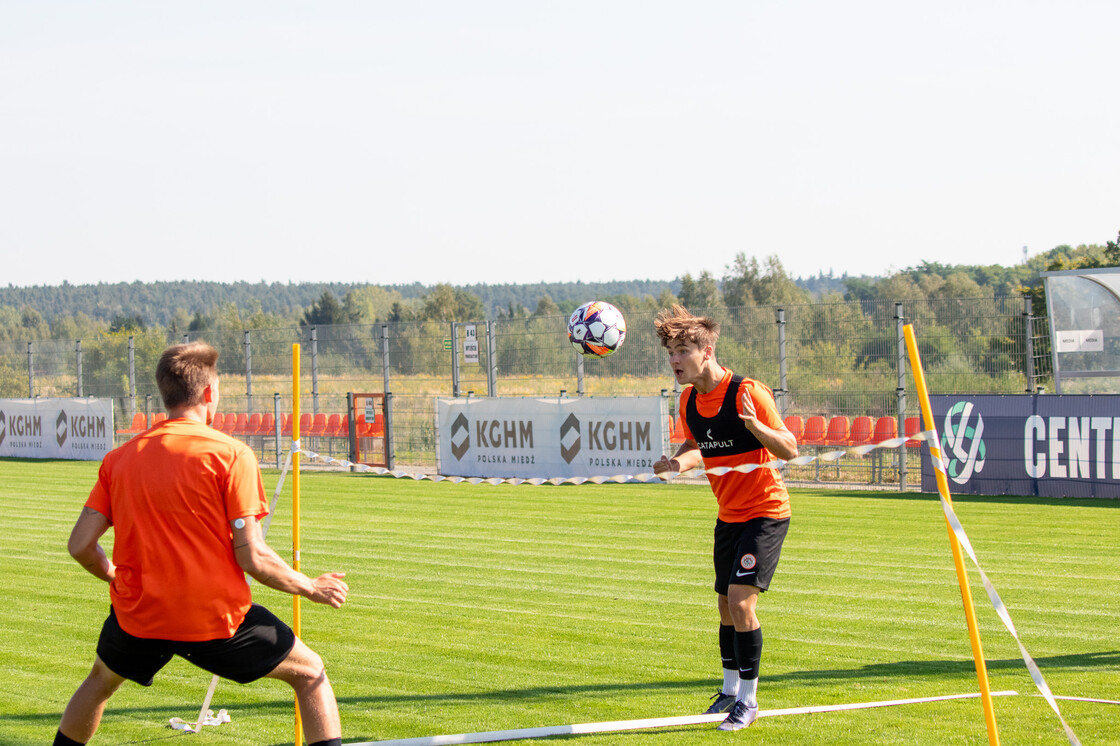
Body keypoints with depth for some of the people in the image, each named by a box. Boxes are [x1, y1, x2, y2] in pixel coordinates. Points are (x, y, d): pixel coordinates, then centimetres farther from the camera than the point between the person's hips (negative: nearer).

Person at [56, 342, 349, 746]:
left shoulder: (118, 459, 3)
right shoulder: (230, 454, -10)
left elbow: (80, 545, 1)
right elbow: (250, 557, -13)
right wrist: (311, 588, 2)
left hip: (138, 616, 4)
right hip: (215, 619, -4)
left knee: (102, 679, 34)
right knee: (310, 672, 14)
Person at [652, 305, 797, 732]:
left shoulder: (747, 393, -21)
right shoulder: (689, 400, 0)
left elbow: (790, 450, -19)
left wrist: (754, 424, -37)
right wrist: (678, 463, -6)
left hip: (766, 512, -7)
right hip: (728, 515, 7)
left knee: (741, 598, -18)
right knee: (726, 604, 16)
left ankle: (748, 701, -8)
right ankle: (730, 691, 36)